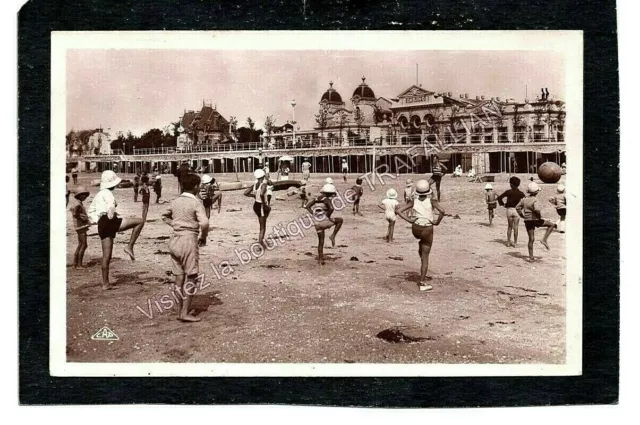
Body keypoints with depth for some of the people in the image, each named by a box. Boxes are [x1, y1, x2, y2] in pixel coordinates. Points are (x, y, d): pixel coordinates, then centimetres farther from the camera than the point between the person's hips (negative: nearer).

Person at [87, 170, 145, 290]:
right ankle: (129, 247, -11)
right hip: (109, 222, -9)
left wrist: (97, 221, 18)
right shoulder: (107, 193, -4)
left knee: (107, 256, 12)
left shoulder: (99, 194, 25)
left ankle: (105, 284, 15)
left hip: (101, 225, 9)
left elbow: (90, 211, 30)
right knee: (140, 221, -9)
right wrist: (111, 216, -16)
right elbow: (111, 204, -28)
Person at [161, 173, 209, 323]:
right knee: (191, 278, -1)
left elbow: (165, 216, 27)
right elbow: (204, 222, -23)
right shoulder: (196, 202, -11)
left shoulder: (175, 201, 10)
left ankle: (180, 310, 19)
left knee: (179, 277, 12)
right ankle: (185, 312, -5)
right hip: (189, 239, -7)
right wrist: (203, 237, -6)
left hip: (175, 239, 7)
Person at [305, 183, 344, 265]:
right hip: (325, 221, -6)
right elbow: (331, 208, -27)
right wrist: (328, 216, -9)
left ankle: (320, 259, 19)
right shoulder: (326, 199, -10)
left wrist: (314, 214, 4)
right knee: (340, 220, 19)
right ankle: (333, 236, 9)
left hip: (317, 223, 6)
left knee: (321, 241, 18)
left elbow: (307, 206, 8)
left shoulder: (316, 199, 10)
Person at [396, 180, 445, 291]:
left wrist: (408, 220, -7)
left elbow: (398, 211, -8)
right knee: (425, 257, 8)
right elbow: (442, 211, -26)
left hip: (415, 230, 3)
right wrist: (437, 222, -12)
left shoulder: (414, 202, -2)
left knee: (422, 242, 38)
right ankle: (422, 283, 5)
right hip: (427, 230, -3)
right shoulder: (432, 201, -9)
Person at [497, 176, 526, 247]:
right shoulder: (520, 193, -4)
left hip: (509, 210, 1)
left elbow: (499, 198, -9)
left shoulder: (508, 192, -5)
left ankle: (508, 242, 16)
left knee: (509, 226, 15)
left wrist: (503, 204, 5)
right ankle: (515, 243, 8)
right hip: (517, 210, -1)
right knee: (515, 227, 6)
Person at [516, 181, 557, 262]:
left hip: (527, 221, 6)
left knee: (531, 239, 12)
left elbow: (517, 207, 11)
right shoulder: (534, 200, -15)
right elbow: (537, 209, -30)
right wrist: (539, 216, -12)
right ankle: (544, 239, 2)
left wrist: (522, 216, 14)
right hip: (535, 220, -6)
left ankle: (531, 257, 12)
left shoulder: (524, 199, 4)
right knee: (551, 225, 13)